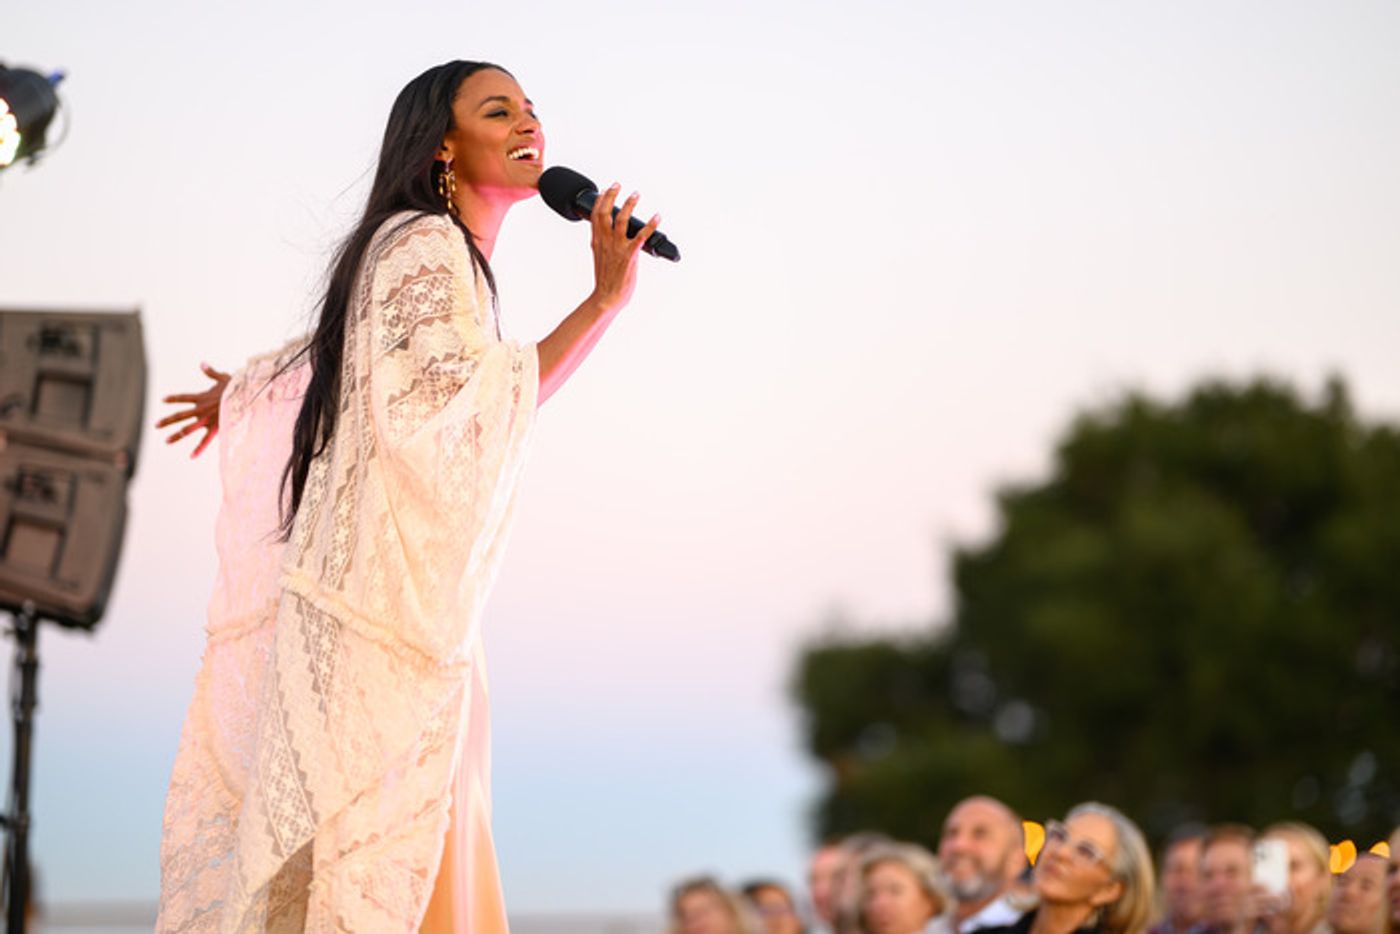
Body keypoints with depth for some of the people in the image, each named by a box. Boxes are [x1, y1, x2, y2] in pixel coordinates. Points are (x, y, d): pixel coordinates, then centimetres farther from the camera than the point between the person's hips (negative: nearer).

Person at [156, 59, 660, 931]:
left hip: (414, 606, 10)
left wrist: (243, 398, 52)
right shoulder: (426, 247, -9)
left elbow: (331, 357, 34)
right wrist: (604, 302, -20)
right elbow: (465, 412, -21)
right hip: (388, 597, -10)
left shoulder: (450, 256, 21)